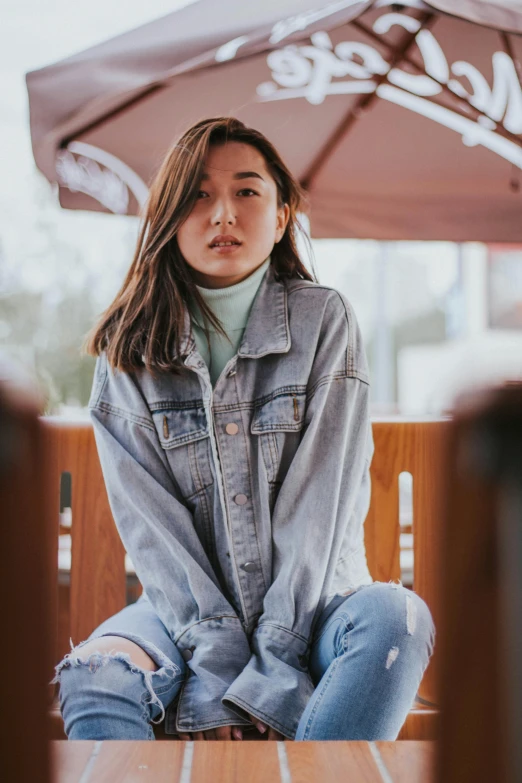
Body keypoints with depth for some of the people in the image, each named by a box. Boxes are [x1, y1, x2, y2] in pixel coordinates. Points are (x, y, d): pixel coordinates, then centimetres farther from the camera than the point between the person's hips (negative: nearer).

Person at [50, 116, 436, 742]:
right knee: (93, 676, -28)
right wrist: (216, 669, -18)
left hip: (312, 602, 0)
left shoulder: (324, 320, -2)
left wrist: (270, 678, -19)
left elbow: (323, 502, -10)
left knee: (393, 617, -32)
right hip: (188, 608, 1)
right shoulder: (129, 348, 1)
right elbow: (148, 518, -6)